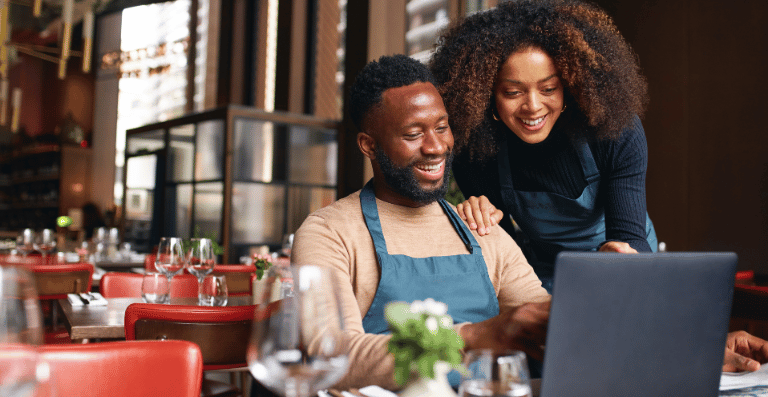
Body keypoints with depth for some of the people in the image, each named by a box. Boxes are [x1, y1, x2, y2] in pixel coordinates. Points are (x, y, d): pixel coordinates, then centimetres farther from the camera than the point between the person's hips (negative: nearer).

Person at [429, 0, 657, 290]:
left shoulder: (618, 132, -20)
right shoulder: (476, 149, -18)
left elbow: (630, 235, -24)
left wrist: (622, 253, -47)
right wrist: (481, 220, -30)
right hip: (544, 281, 0)